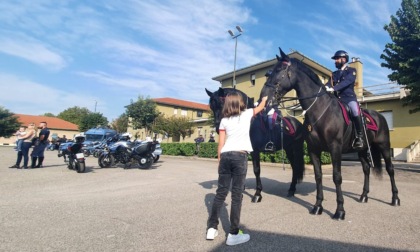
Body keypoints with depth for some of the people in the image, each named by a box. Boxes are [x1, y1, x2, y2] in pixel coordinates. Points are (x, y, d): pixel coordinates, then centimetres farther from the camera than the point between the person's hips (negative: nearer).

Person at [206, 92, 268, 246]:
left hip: (225, 156, 3)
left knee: (221, 192, 10)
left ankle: (211, 228, 18)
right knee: (237, 194, 1)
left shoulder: (224, 120, 10)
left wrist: (219, 161, 15)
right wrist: (265, 98, 47)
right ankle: (233, 234, 7)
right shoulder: (247, 114, 7)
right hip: (240, 156, -3)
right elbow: (260, 108, 28)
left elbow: (220, 144, 6)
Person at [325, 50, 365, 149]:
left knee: (355, 113, -30)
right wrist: (324, 88, -24)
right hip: (337, 99, 6)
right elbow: (329, 83, 2)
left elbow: (346, 82, -15)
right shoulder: (334, 74, 20)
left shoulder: (351, 70, 5)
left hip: (349, 98, -5)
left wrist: (333, 88, -32)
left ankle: (359, 137, -14)